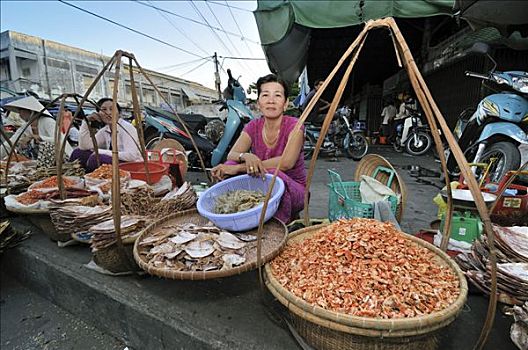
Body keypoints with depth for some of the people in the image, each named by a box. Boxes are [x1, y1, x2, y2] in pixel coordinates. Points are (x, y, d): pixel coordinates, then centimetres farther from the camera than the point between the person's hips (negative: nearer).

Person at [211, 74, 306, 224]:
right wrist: (246, 156, -36)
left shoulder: (294, 126, -13)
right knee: (229, 166, -20)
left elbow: (287, 162, -29)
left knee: (272, 174, -36)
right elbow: (231, 155, -10)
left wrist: (238, 168, -31)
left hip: (294, 188, -3)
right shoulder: (253, 126, 1)